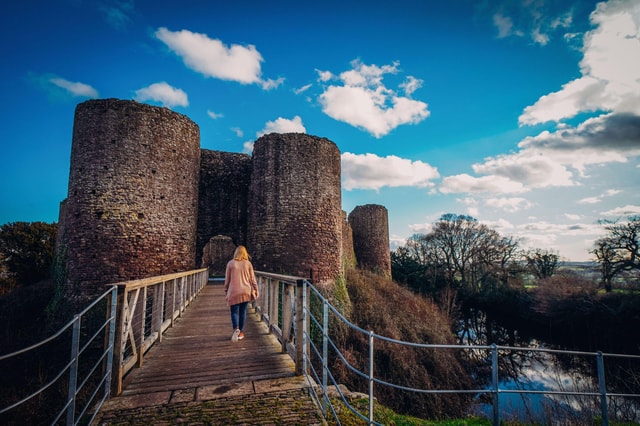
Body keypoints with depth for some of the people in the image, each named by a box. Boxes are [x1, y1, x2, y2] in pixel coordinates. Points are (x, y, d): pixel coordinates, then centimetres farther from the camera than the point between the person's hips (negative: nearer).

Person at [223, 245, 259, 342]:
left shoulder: (230, 263, -1)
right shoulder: (248, 263, 2)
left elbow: (227, 279, 4)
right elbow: (252, 279, 4)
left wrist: (226, 291, 14)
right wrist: (255, 289, 12)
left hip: (234, 292, -1)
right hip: (246, 292, 2)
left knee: (234, 312, 2)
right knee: (243, 311, 11)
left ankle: (236, 329, -22)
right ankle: (240, 332, 17)